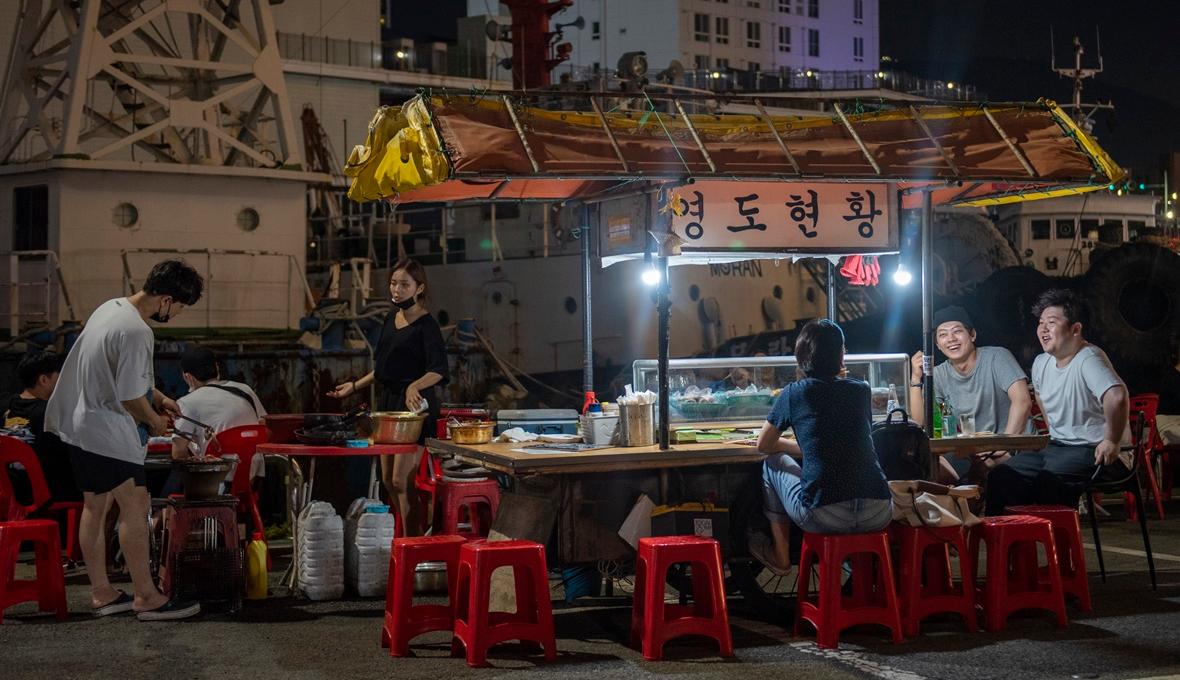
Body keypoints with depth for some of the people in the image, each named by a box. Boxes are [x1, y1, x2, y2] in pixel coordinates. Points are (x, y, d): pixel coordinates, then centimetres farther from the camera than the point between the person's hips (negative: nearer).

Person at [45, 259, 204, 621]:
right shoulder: (136, 333, -23)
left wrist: (158, 397, 21)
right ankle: (146, 597, -2)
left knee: (95, 506, 14)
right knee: (136, 506, -6)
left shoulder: (110, 307, 9)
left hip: (76, 424, 11)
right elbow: (130, 397, -19)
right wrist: (155, 421, -1)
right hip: (105, 432, -10)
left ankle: (101, 593, 21)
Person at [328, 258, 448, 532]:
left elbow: (439, 370, -22)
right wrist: (354, 386, 25)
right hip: (388, 401, 9)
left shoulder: (426, 324, -11)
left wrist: (415, 386, -39)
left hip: (414, 404, -9)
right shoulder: (391, 319, 13)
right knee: (388, 481, 12)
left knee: (402, 481, -11)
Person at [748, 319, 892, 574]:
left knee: (773, 464, 25)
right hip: (878, 516, 4)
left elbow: (764, 445, 19)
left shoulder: (794, 393, 4)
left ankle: (780, 556, 33)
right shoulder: (861, 391, 13)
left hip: (824, 516, -3)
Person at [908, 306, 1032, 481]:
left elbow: (1022, 401, -20)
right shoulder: (939, 375, 7)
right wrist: (915, 378, -9)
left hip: (1014, 446, -5)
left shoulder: (996, 357, -7)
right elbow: (919, 422, 1)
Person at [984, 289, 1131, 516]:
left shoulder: (1088, 359, -20)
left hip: (1097, 453, -9)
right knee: (999, 477, -3)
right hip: (1057, 447, 9)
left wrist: (1112, 442, -30)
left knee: (1045, 484, -30)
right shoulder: (1041, 363, 8)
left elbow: (1117, 396, -38)